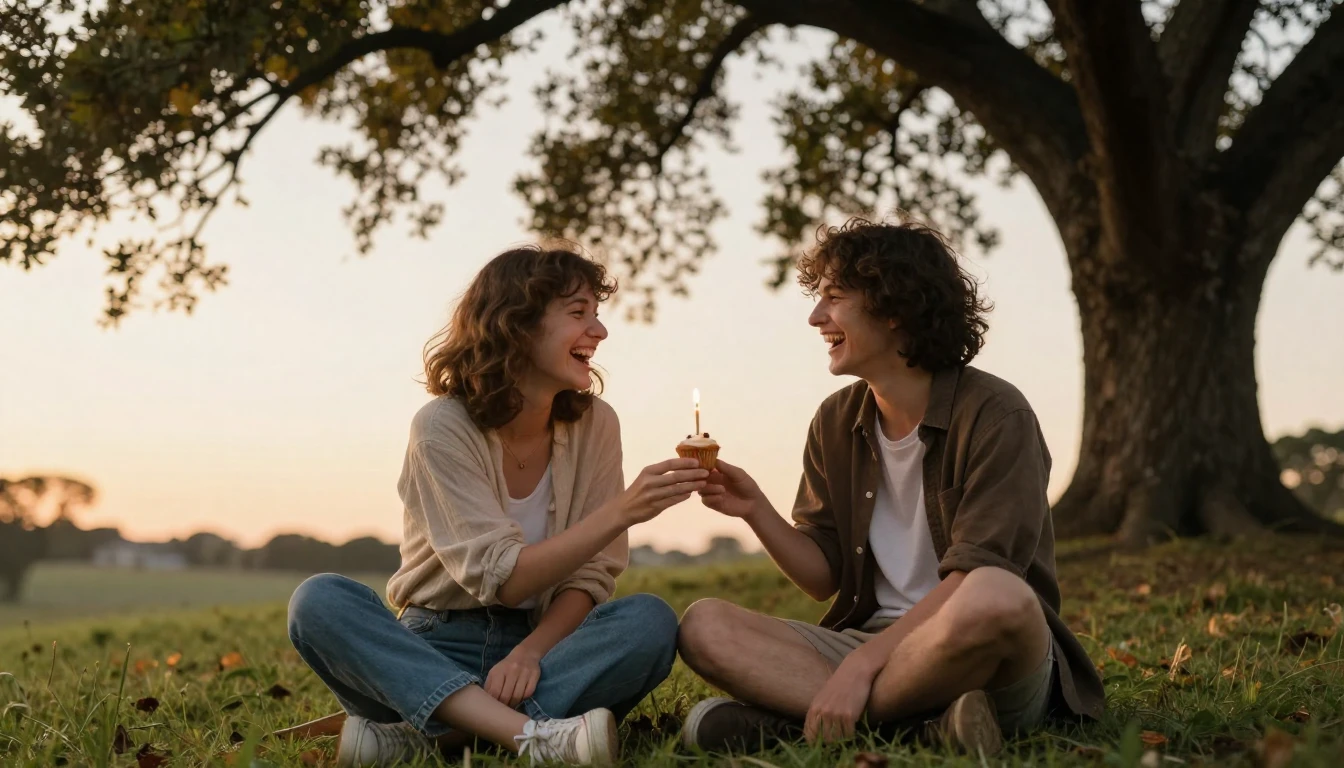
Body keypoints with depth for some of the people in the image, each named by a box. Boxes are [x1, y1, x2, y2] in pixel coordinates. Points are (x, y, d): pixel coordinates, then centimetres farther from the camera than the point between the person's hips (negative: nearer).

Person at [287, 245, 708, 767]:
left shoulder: (594, 425, -2)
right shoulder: (442, 428, -12)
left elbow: (592, 574, -3)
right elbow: (502, 578, -18)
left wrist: (531, 651, -23)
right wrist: (620, 512, -28)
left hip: (545, 642, 2)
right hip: (435, 654, -2)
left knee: (650, 621, -27)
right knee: (319, 600, -29)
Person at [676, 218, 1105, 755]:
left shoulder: (993, 415, -10)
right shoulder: (835, 424, 9)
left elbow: (973, 579, -18)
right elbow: (824, 577, 10)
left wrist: (861, 663, -24)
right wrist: (756, 512, -7)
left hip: (991, 664, -5)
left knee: (994, 598, -40)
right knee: (704, 625, -16)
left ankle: (799, 720, -23)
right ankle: (926, 726, -28)